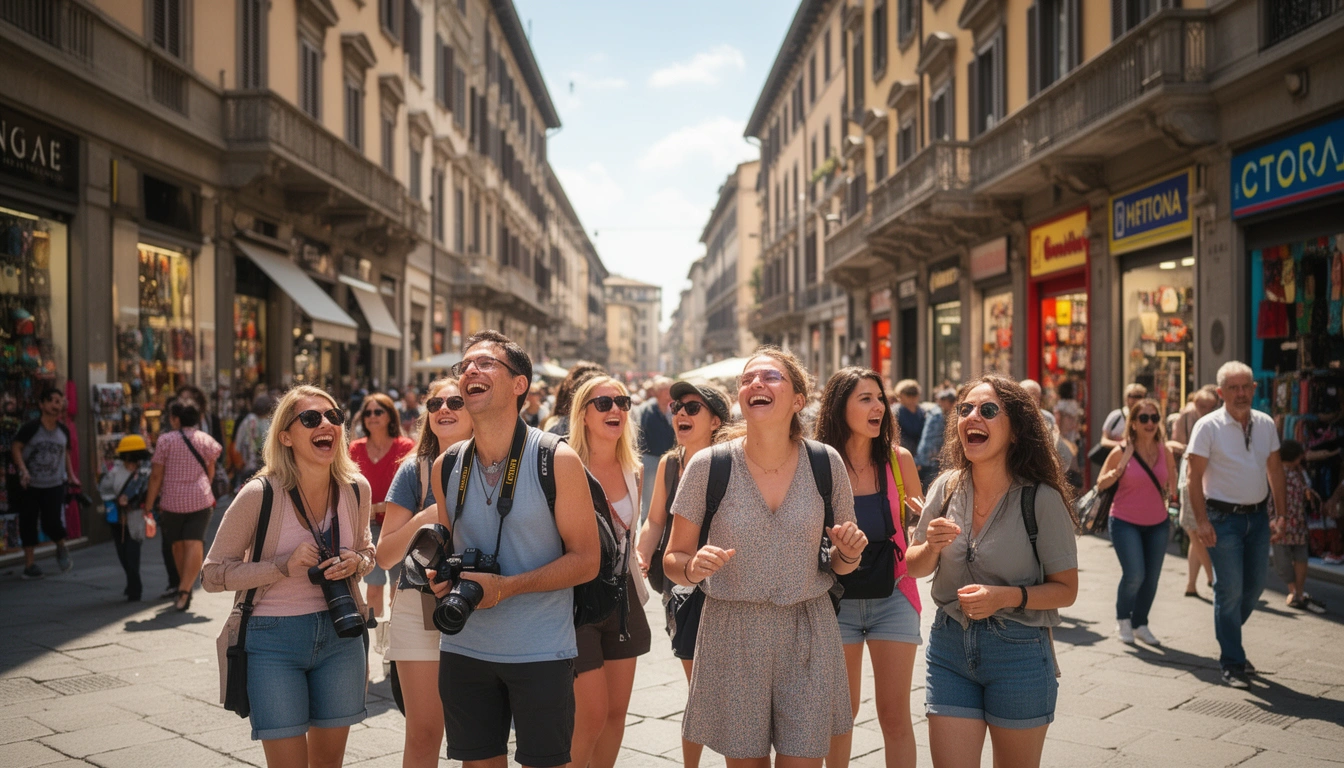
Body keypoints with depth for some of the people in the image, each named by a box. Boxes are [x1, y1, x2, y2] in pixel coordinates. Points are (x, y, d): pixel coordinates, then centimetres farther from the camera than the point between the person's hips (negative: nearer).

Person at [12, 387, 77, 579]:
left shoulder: (64, 430, 5)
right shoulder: (31, 428, -9)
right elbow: (16, 448, -10)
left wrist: (71, 475, 11)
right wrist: (23, 470, -22)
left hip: (54, 485, 2)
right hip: (30, 485, -1)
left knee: (52, 523, -8)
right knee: (28, 523, 4)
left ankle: (62, 549, 23)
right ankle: (29, 563, 17)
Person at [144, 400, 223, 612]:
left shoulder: (166, 440, -5)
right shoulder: (205, 440, 2)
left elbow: (156, 475, -4)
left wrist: (149, 505, 2)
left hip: (172, 500, 0)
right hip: (200, 499, 0)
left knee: (178, 545, 15)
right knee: (194, 543, -6)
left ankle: (184, 587, 28)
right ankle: (185, 589, -20)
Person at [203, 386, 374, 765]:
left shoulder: (356, 488, -3)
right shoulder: (259, 495, -15)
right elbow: (213, 574, -9)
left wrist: (356, 562, -9)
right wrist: (284, 565, -21)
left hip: (340, 633, 4)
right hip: (274, 638, -4)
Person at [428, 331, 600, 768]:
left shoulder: (557, 460, -11)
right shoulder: (446, 467, 3)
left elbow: (585, 560, -10)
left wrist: (504, 587, -20)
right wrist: (441, 576, -6)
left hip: (541, 653, -4)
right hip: (464, 647, 4)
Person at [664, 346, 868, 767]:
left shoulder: (826, 463, -2)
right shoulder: (708, 466, -7)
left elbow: (838, 564, 11)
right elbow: (673, 559, 2)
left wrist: (847, 553, -11)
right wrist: (693, 567, -20)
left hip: (808, 631, 1)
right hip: (732, 634, -1)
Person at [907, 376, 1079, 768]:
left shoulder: (1041, 499, -13)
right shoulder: (947, 487, -2)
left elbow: (1066, 589, -7)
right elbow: (913, 568, 7)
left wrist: (1007, 596, -23)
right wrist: (932, 547, -14)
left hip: (1019, 652, -2)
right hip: (950, 646, 3)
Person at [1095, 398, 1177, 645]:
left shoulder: (1164, 451, 0)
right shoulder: (1121, 452, -10)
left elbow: (1172, 475, 19)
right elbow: (1101, 483, -5)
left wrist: (1169, 496, 6)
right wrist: (1121, 467, -16)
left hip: (1158, 523, 4)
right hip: (1126, 522, -4)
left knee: (1152, 579, 6)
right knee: (1134, 575, -14)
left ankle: (1140, 624, 27)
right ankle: (1122, 619, 12)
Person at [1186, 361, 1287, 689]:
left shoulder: (1266, 424, 4)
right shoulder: (1208, 427, -11)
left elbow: (1275, 469, 12)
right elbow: (1194, 476, -13)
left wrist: (1282, 512, 9)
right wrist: (1201, 520, -18)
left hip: (1258, 515, 6)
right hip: (1223, 517, -5)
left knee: (1254, 587, 13)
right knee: (1229, 591, -2)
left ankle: (1229, 642, 35)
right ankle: (1232, 664, 9)